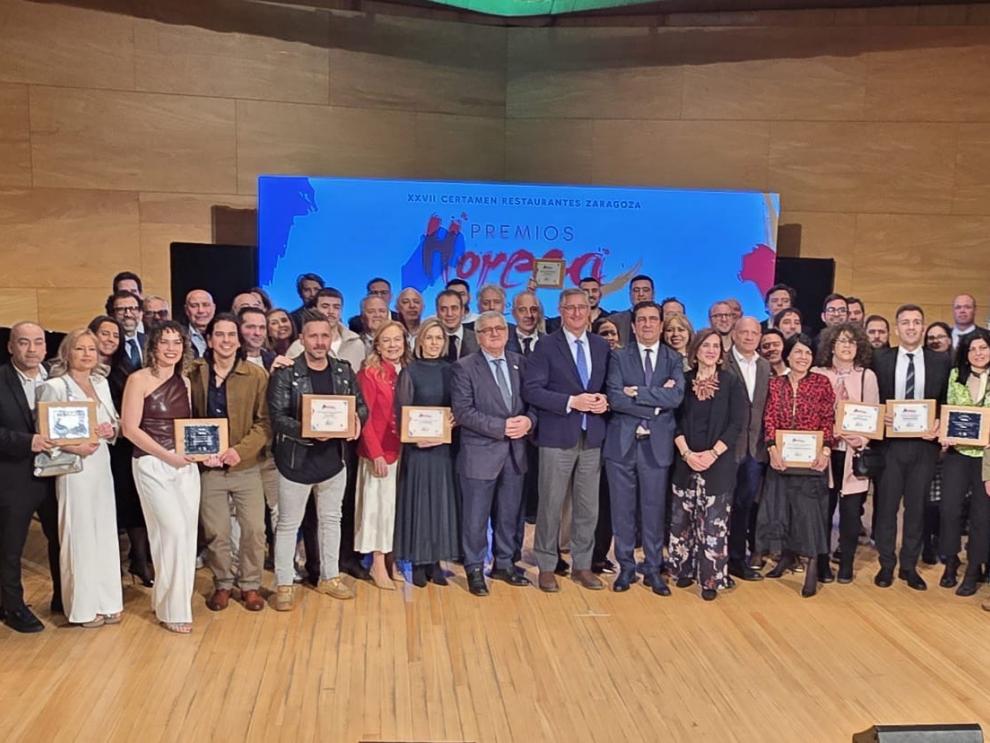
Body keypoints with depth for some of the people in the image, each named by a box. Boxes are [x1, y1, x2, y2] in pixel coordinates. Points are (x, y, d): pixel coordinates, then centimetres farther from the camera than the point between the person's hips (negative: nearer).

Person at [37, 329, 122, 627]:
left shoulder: (101, 382, 11)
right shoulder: (54, 386, -7)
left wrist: (110, 430, -4)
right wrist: (73, 447, -21)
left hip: (101, 463, 6)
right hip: (74, 466, -6)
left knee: (105, 532, 9)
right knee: (79, 534, 1)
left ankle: (106, 599, 20)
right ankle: (83, 605, 14)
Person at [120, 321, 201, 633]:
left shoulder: (184, 382, 10)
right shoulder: (139, 379, -7)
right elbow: (129, 428, -11)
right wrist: (167, 455, -16)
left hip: (186, 464, 6)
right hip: (152, 464, -6)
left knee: (187, 532, 6)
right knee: (173, 531, -9)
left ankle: (167, 596, 25)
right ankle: (173, 608, 7)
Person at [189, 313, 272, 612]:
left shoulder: (256, 374, -5)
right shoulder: (194, 373, -1)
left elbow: (265, 421, -5)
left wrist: (241, 449, -16)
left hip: (246, 466, -1)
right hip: (208, 467, 1)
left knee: (254, 529, 3)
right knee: (215, 532, 9)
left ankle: (250, 585, 23)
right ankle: (222, 584, 29)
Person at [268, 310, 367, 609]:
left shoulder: (344, 370, 2)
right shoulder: (285, 373, -11)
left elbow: (361, 405, 5)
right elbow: (277, 416, -17)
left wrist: (356, 420, -17)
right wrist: (308, 431, -30)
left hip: (333, 459, 5)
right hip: (296, 461, -4)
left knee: (331, 519, 18)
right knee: (288, 524, 8)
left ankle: (329, 577, 35)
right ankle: (283, 584, 22)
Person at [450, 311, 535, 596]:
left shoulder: (519, 363, 7)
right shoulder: (465, 367, -7)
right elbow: (463, 412, -14)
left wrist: (528, 421, -12)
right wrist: (502, 427, -19)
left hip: (515, 451, 5)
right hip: (480, 452, -4)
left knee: (509, 513, 15)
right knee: (475, 517, 5)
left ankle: (504, 564, 31)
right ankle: (474, 569, 21)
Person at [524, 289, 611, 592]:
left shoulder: (602, 346, 11)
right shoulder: (546, 345, -3)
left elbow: (608, 386, 18)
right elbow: (531, 390, -10)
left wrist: (603, 401, -5)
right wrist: (571, 402, -18)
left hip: (592, 436, 4)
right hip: (557, 436, -4)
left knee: (588, 507, 10)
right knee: (551, 505, 3)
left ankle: (582, 565, 23)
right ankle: (546, 567, 16)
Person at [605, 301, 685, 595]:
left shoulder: (674, 359, 6)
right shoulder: (619, 357, 2)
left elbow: (676, 396, -11)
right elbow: (614, 397, -11)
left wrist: (637, 392, -15)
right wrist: (655, 403, -13)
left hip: (657, 444, 1)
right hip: (622, 442, 0)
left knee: (654, 509, 7)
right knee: (622, 508, 7)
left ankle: (653, 569, 20)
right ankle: (626, 567, 20)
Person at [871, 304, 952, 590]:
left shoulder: (941, 361, 4)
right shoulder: (881, 359, 2)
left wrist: (939, 425, -10)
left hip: (924, 443, 1)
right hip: (891, 443, -1)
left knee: (916, 507, 9)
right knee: (887, 505, 6)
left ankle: (909, 566, 22)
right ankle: (886, 565, 19)